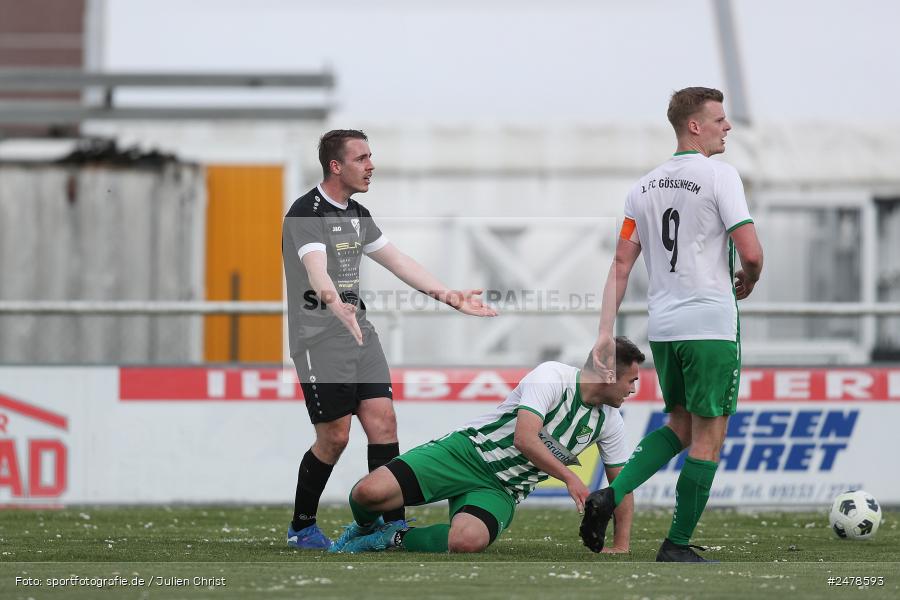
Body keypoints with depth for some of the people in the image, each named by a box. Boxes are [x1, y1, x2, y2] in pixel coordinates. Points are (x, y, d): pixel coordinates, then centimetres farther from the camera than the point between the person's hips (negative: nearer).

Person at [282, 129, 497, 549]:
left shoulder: (357, 214, 14)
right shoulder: (307, 213, -15)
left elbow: (397, 261, 20)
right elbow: (316, 270, -32)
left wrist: (448, 295, 14)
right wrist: (336, 305, -52)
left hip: (358, 330, 8)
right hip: (319, 337, -8)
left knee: (383, 421, -3)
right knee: (334, 436, -6)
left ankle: (393, 525, -2)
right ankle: (301, 527, 11)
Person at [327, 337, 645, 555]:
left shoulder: (610, 421, 6)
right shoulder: (553, 376, -13)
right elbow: (524, 439, -23)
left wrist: (621, 546, 8)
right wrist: (569, 477, -22)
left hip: (502, 490, 4)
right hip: (468, 451, -4)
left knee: (467, 541, -35)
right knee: (369, 492, -25)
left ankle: (397, 538, -6)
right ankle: (366, 528, 14)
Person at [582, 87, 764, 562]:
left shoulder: (644, 186, 10)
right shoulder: (719, 175, -9)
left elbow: (622, 263, 8)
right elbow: (751, 253, -15)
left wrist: (605, 332, 7)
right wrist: (746, 283, 7)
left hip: (662, 327, 7)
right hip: (711, 325, -7)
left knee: (680, 427, 21)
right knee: (708, 437, 3)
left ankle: (610, 496, 2)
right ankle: (677, 547, 5)